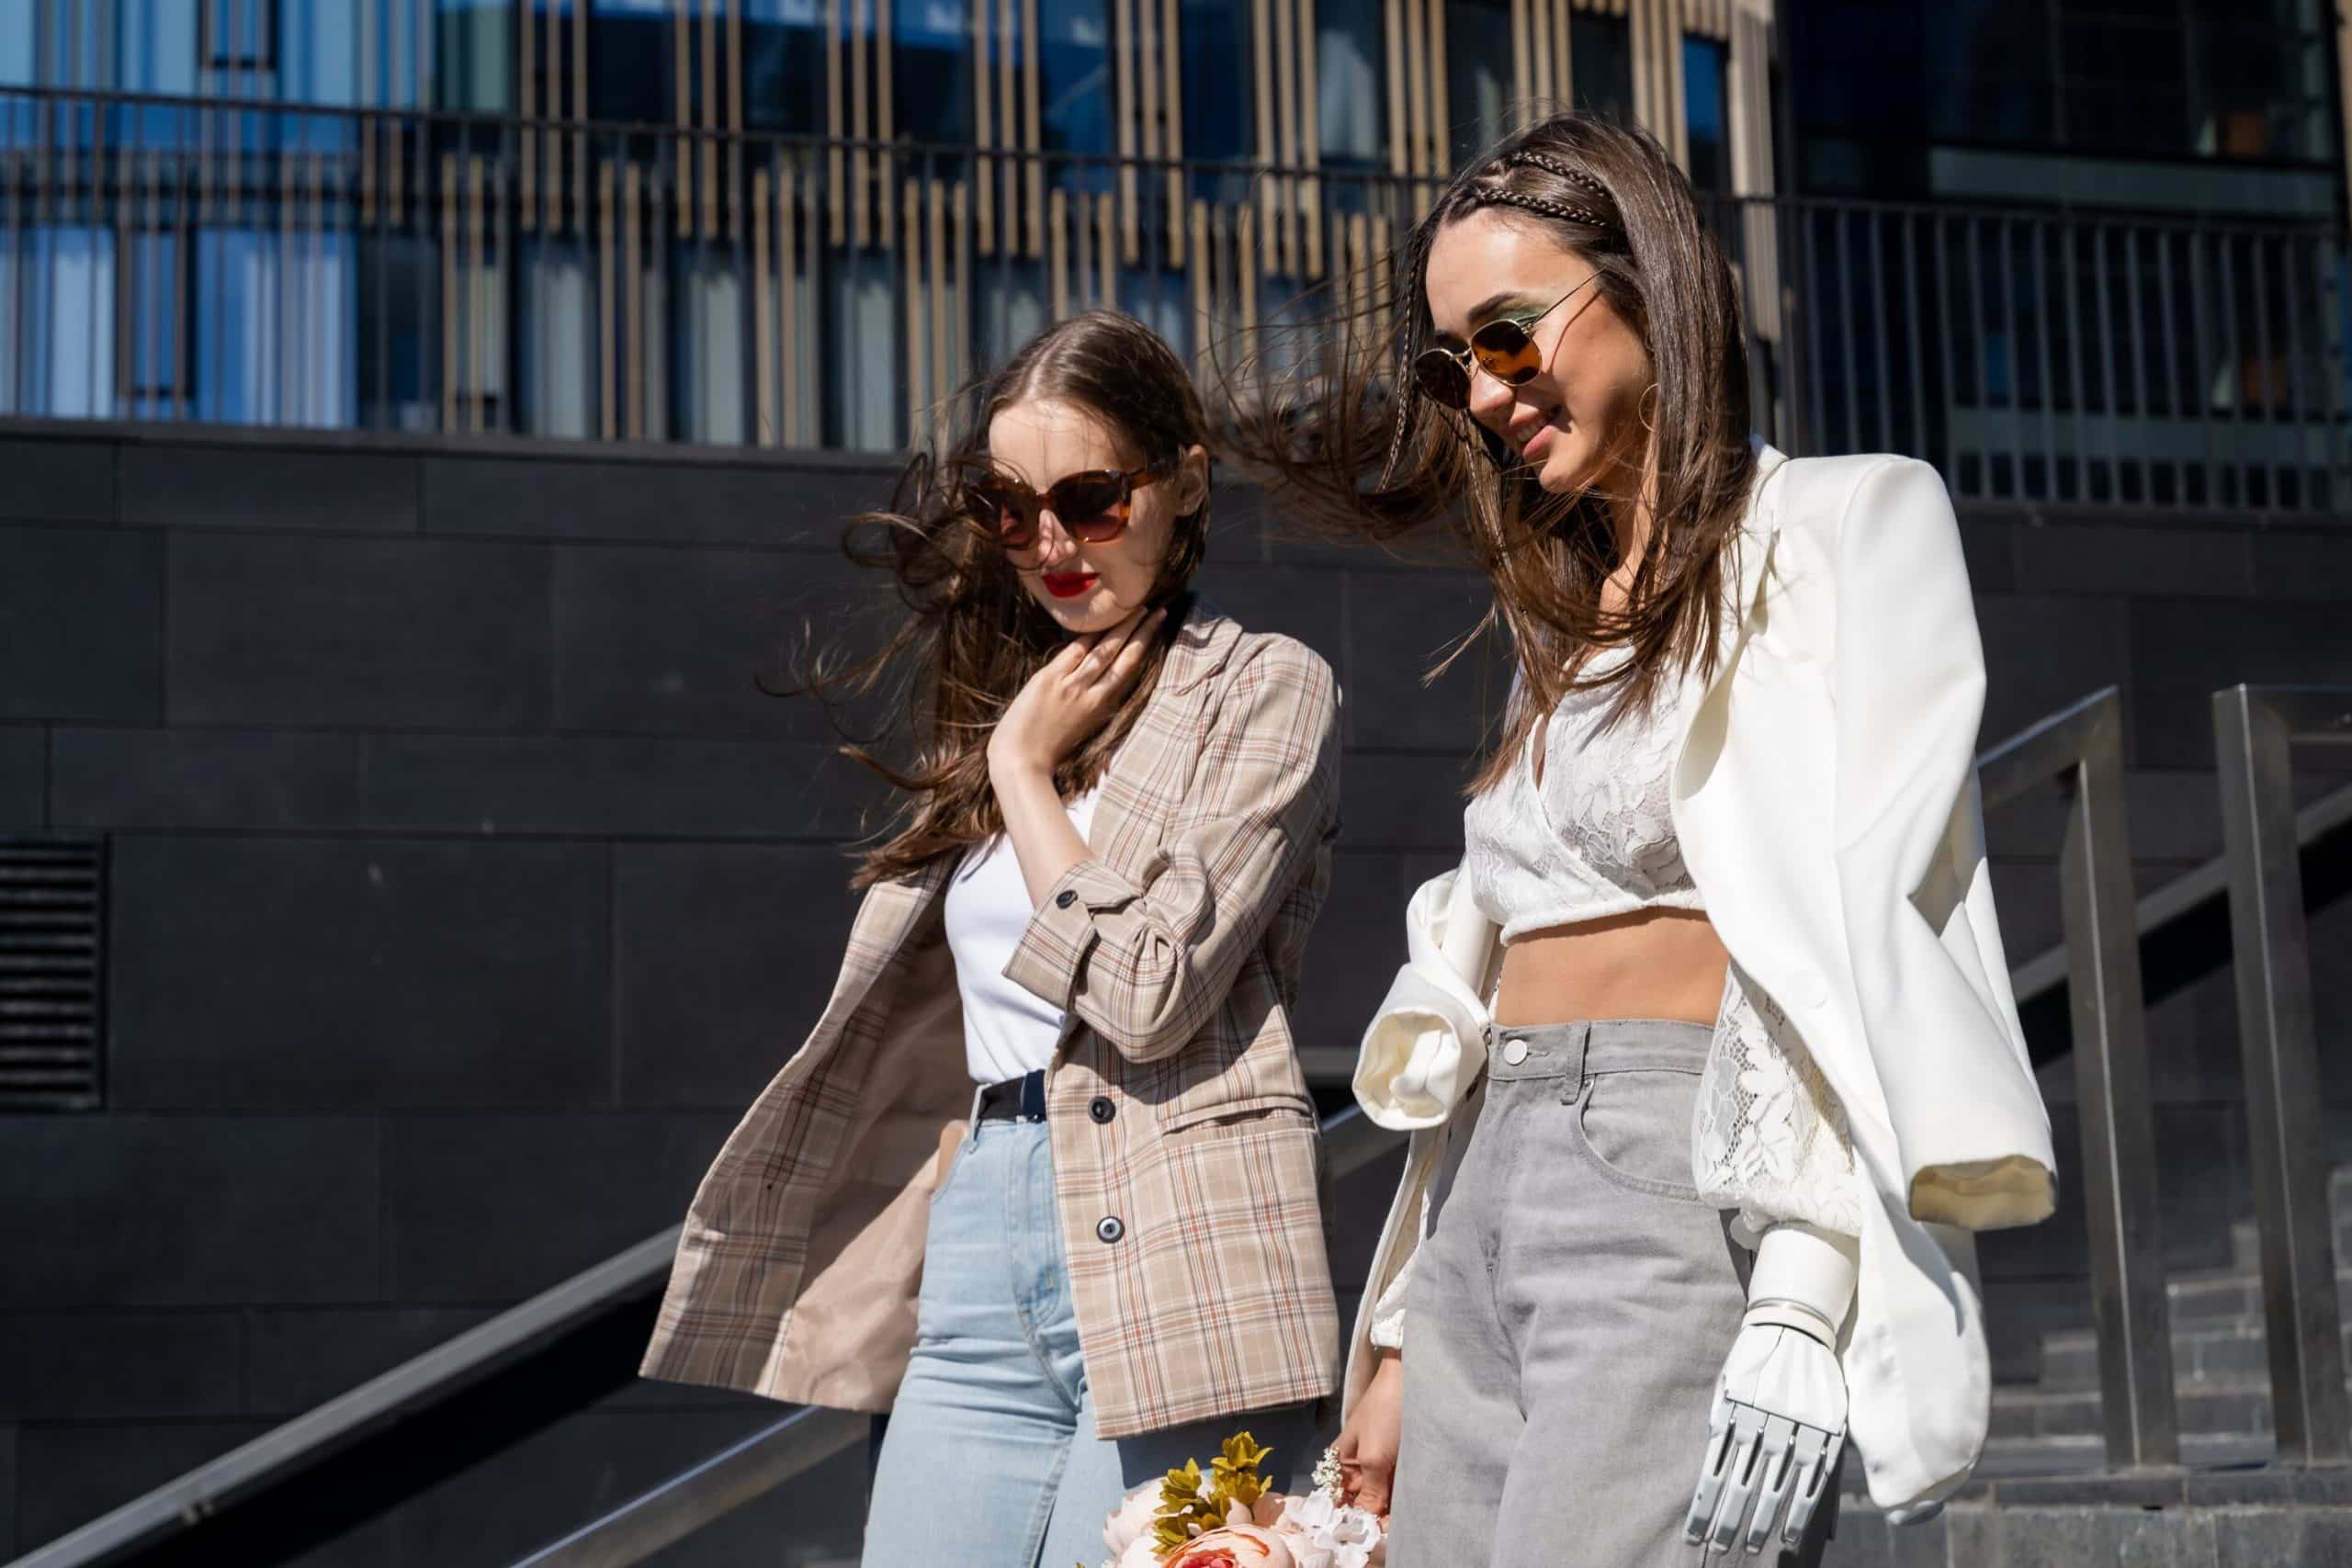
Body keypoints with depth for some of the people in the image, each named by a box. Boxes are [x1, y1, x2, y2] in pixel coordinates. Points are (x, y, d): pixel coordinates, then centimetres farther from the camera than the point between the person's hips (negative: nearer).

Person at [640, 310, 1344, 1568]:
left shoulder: (1265, 690, -1)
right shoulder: (1005, 698, 18)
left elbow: (1146, 990, -12)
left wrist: (1025, 773, -4)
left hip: (1166, 1273, -6)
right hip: (983, 1262, 6)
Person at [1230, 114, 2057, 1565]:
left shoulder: (1839, 533, 0)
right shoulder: (1567, 609, 21)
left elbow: (1858, 946, -11)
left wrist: (1797, 1312, -20)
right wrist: (1406, 1337, 17)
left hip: (1680, 1221, -7)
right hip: (1492, 1214, 7)